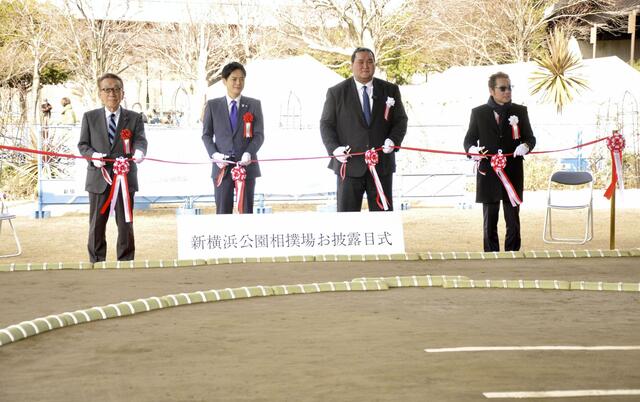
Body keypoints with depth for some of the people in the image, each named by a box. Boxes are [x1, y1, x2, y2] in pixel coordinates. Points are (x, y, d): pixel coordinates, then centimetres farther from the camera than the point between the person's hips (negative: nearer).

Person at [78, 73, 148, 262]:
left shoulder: (134, 118, 7)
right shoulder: (90, 117, 9)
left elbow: (140, 140, -6)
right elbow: (83, 144, 7)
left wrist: (139, 151, -31)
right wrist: (92, 155, -15)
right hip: (98, 178, 0)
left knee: (125, 224, 4)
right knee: (97, 224, 4)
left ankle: (125, 262, 11)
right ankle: (96, 262, 12)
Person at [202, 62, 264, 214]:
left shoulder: (254, 105, 7)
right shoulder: (213, 105, 8)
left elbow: (259, 134, 3)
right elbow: (206, 134, 10)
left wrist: (248, 153, -14)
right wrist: (214, 154, -8)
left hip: (247, 165, 0)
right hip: (222, 166, 0)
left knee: (246, 211, 3)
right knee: (223, 211, -2)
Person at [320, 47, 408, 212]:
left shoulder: (390, 90, 8)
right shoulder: (336, 92, 3)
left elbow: (400, 120, 9)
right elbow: (326, 124, 4)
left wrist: (393, 140, -11)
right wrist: (334, 148, -13)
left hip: (382, 165, 2)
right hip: (350, 164, -2)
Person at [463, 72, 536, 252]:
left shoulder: (520, 111, 8)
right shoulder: (478, 113, 5)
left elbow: (530, 138, 7)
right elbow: (469, 140, 7)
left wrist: (525, 146, -16)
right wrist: (472, 149, -16)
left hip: (513, 174, 1)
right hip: (488, 174, 0)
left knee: (513, 221, 4)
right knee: (489, 222, 5)